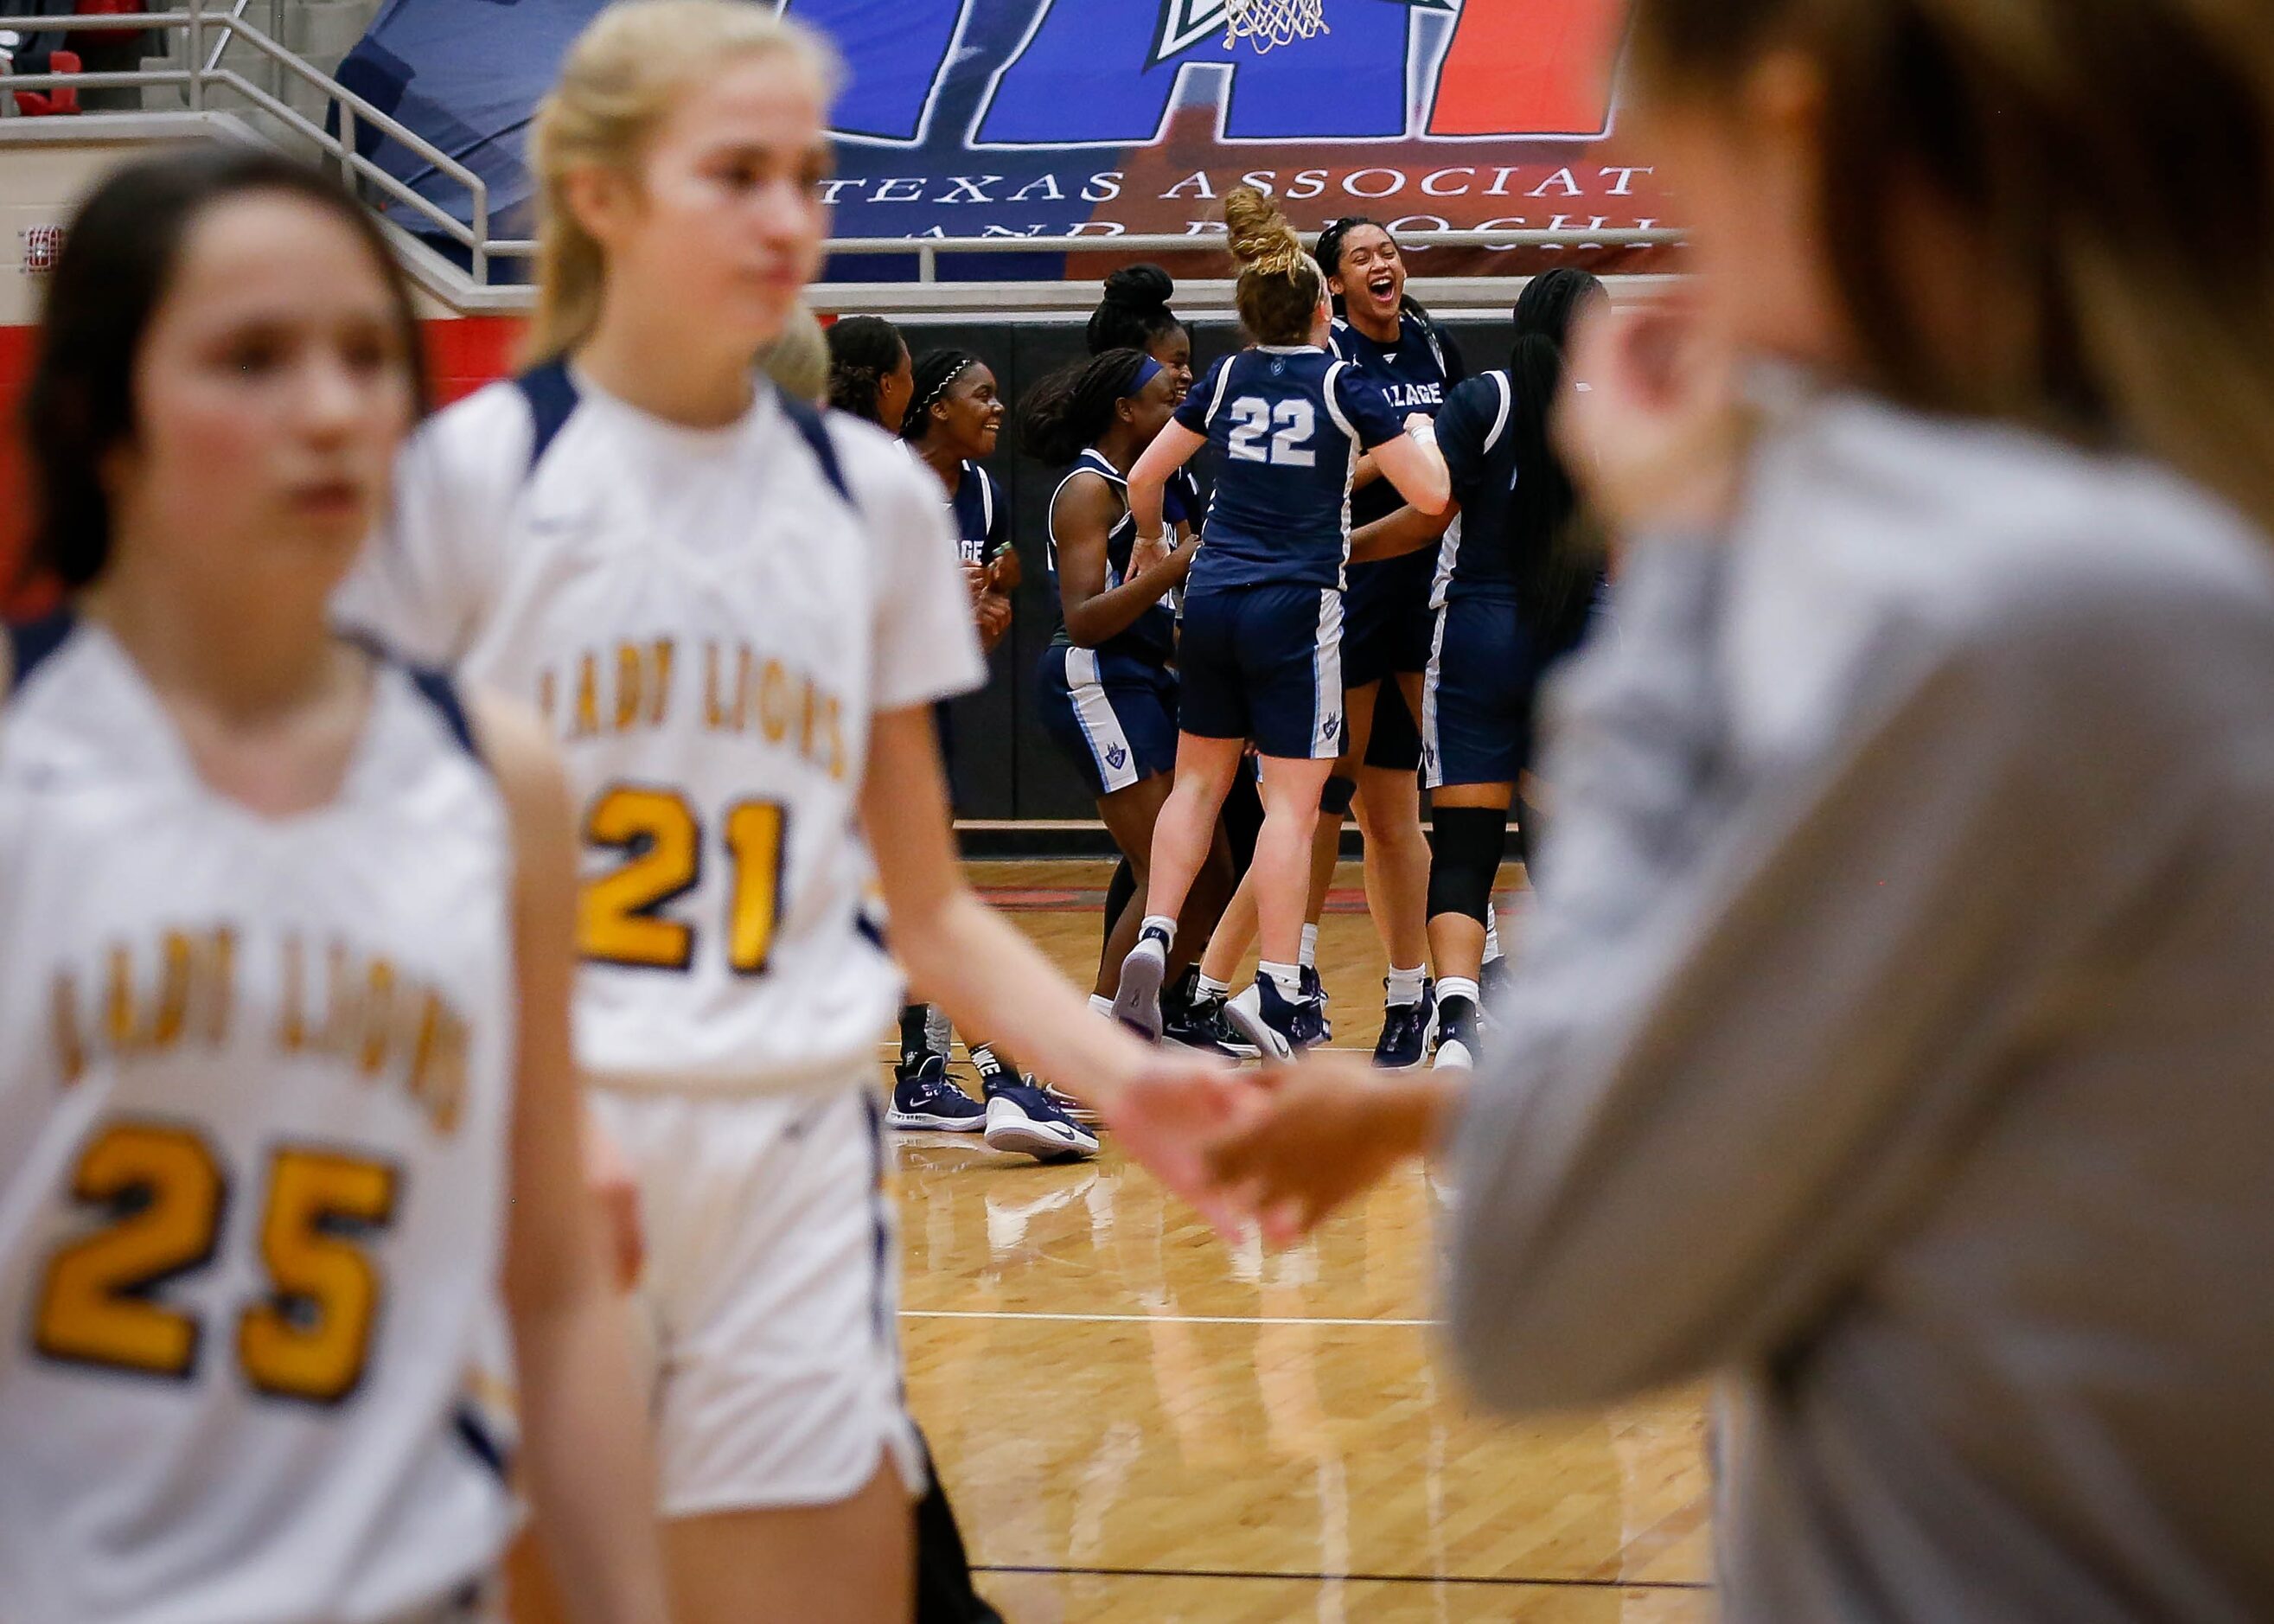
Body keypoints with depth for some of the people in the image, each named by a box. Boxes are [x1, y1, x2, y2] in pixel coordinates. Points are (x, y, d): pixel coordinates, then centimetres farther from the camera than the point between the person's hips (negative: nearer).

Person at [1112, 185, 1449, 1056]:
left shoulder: (1226, 381, 6)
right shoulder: (1343, 386, -5)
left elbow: (1143, 479, 12)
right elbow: (1430, 494, -7)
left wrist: (1150, 544, 32)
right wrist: (1422, 433, 13)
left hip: (1211, 599, 4)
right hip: (1295, 608, -4)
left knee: (1198, 781, 16)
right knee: (1292, 798, -2)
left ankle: (1153, 942, 0)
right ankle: (1279, 995, -3)